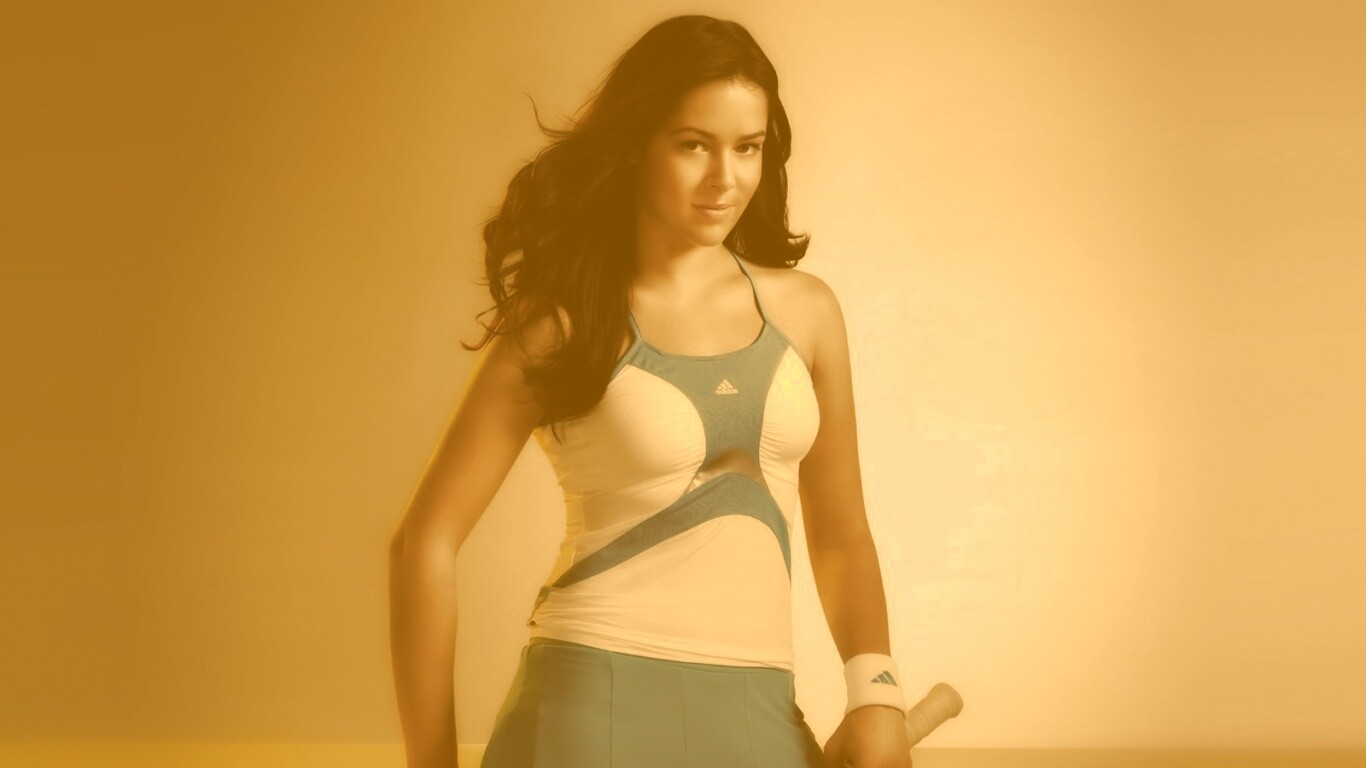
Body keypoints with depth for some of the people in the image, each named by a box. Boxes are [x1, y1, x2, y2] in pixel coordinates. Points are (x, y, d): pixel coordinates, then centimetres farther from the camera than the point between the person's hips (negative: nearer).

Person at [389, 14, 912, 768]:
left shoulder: (804, 309, 6)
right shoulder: (561, 326, -4)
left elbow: (839, 533, 12)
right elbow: (425, 542, -5)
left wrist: (875, 690, -3)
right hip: (597, 702, -4)